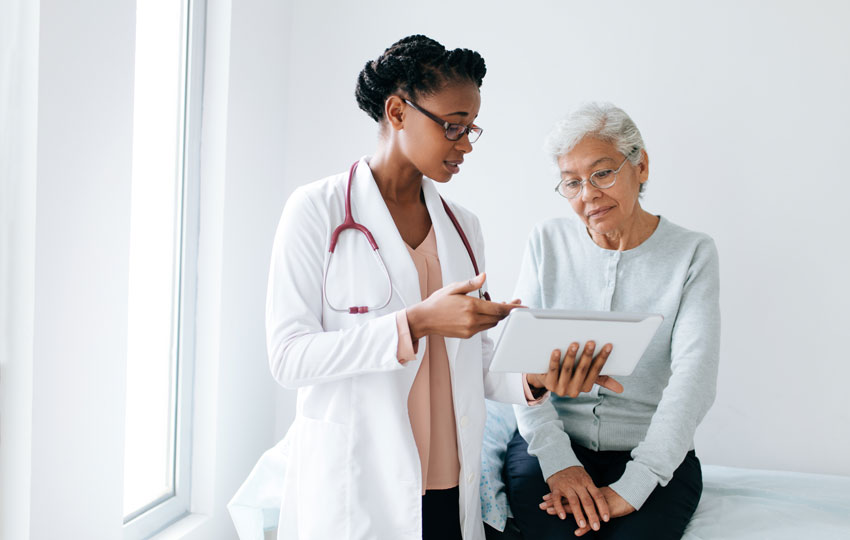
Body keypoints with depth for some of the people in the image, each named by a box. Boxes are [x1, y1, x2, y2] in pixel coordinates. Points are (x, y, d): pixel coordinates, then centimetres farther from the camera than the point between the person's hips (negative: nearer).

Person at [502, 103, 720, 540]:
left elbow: (693, 379, -11)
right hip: (549, 443, 1)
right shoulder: (548, 242, 5)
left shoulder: (692, 254, -1)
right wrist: (557, 461, -14)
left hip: (654, 456, 0)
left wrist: (630, 489, -21)